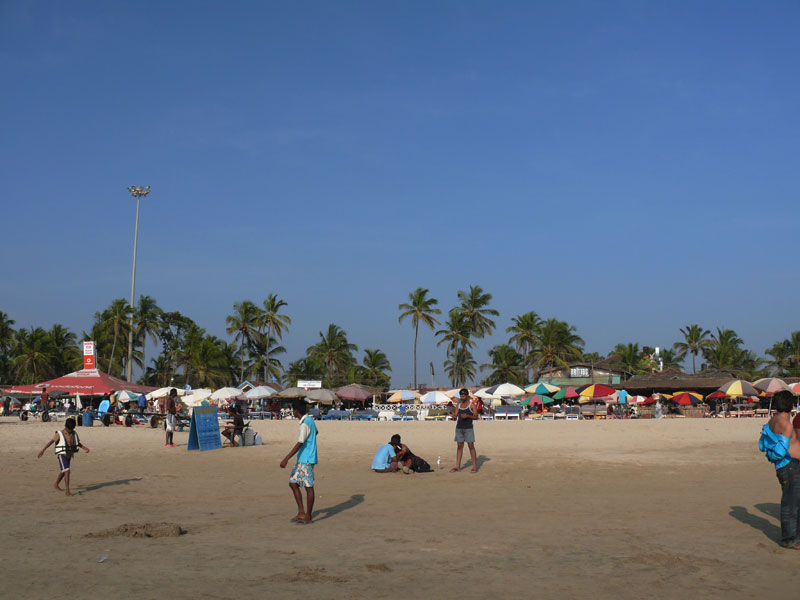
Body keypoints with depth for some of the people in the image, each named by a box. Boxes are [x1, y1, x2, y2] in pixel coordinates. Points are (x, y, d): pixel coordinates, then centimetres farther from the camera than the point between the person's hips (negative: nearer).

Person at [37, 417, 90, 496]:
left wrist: (84, 448, -3)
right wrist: (43, 450, -19)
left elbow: (78, 443, 13)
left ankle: (56, 485, 46)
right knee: (67, 471, -18)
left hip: (69, 455, 7)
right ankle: (67, 491, -19)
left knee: (63, 471, 23)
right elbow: (51, 442, -13)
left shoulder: (74, 434, 4)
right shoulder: (60, 434, -12)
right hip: (61, 455, -7)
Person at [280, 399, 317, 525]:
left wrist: (286, 459, -31)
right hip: (301, 459, 10)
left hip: (307, 460, -10)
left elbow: (300, 444, -27)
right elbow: (315, 432, 30)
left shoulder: (305, 424, -19)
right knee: (293, 483, 10)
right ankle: (301, 513, 14)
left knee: (308, 487, -1)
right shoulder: (310, 420, 9)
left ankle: (308, 517, 6)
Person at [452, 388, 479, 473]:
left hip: (468, 428, -5)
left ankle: (475, 466, -2)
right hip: (459, 428, 5)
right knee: (459, 446, 5)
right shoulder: (459, 405, 12)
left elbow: (476, 417, -4)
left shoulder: (471, 405, -2)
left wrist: (467, 416, -20)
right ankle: (457, 466, 6)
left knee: (471, 446, -6)